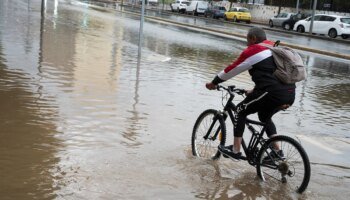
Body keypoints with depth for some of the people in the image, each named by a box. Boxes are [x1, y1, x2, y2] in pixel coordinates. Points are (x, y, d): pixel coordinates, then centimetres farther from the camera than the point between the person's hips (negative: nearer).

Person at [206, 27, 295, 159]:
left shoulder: (252, 51, 0)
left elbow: (231, 70, 6)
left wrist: (214, 83, 19)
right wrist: (254, 91, 39)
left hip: (273, 93, -8)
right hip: (290, 94, 8)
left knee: (241, 111, 10)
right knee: (265, 117, 31)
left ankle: (235, 151, 10)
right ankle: (277, 151, 25)